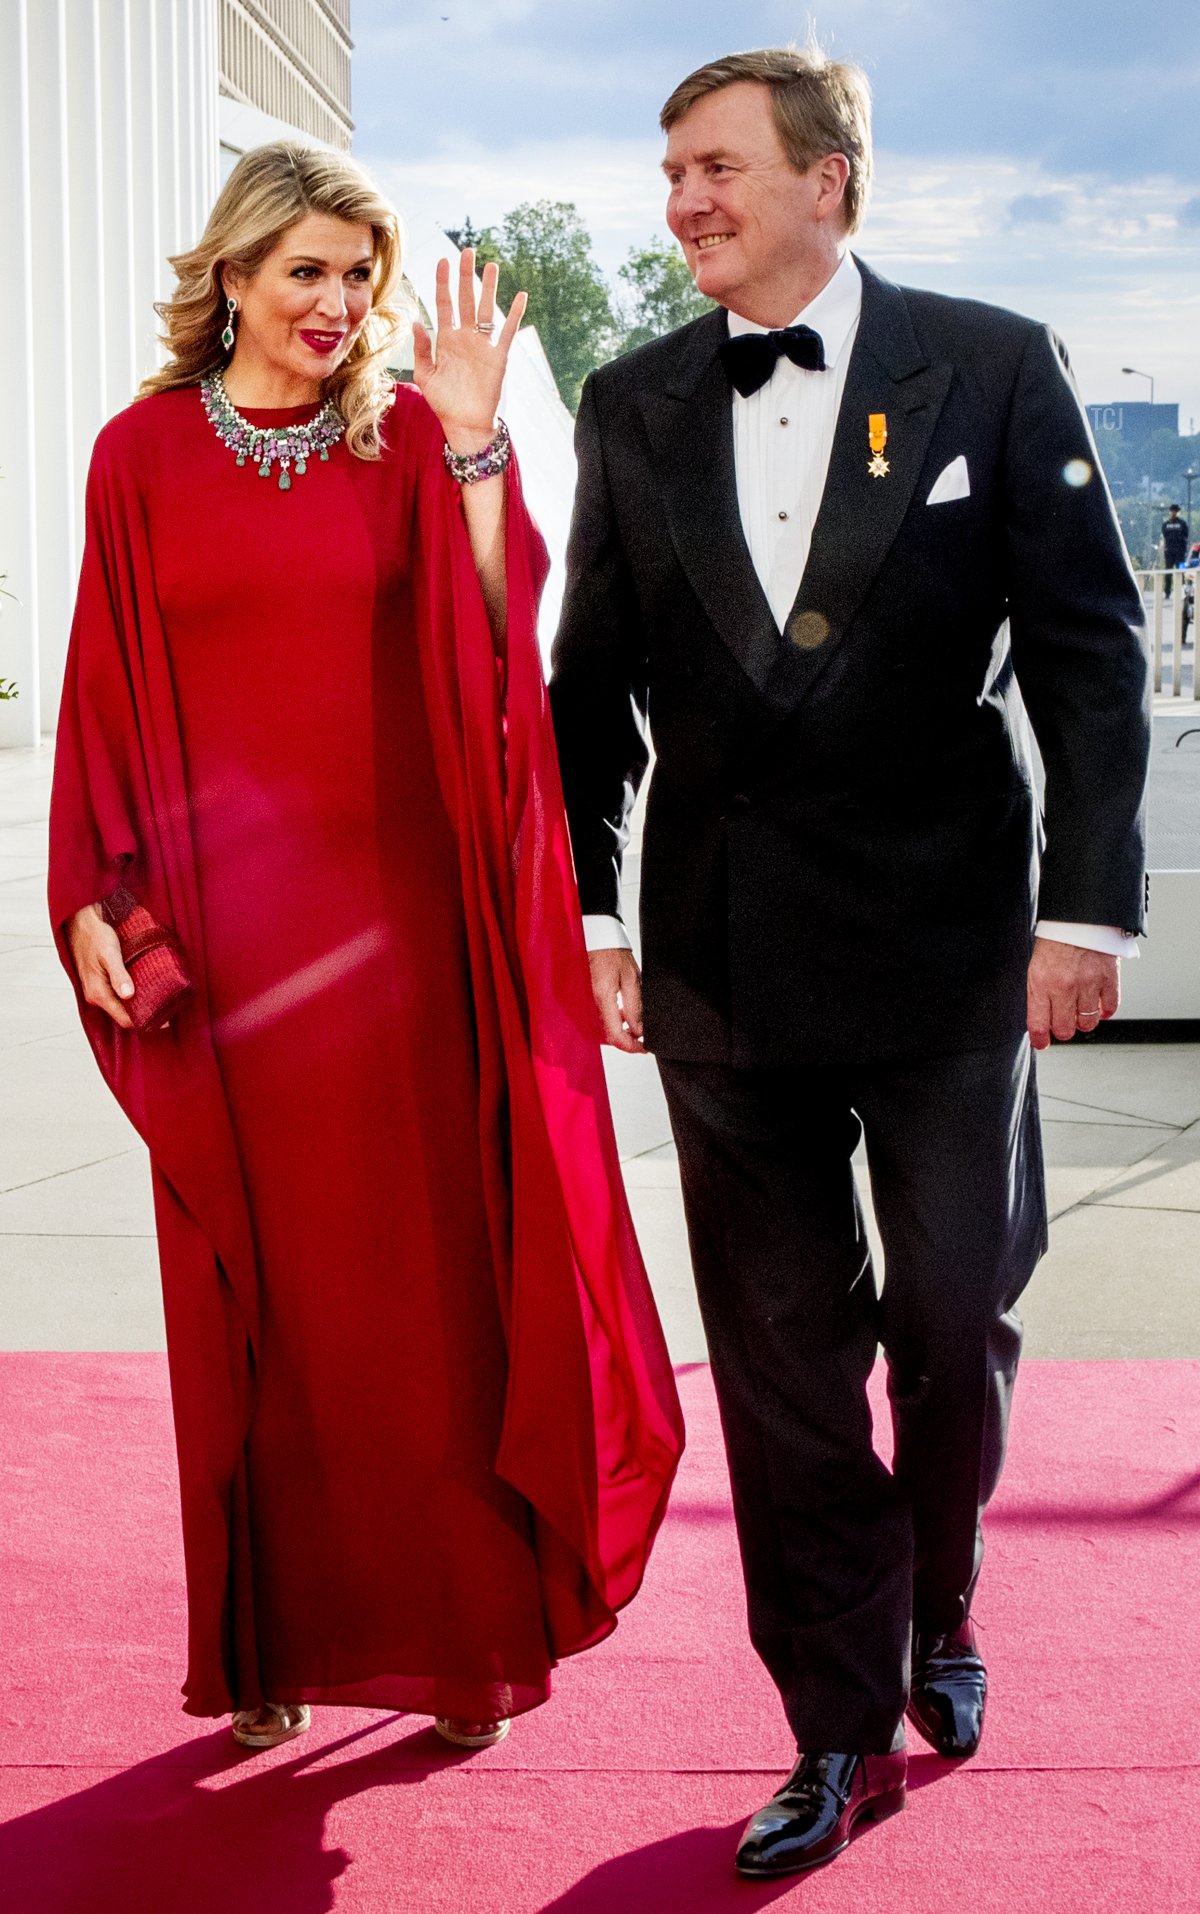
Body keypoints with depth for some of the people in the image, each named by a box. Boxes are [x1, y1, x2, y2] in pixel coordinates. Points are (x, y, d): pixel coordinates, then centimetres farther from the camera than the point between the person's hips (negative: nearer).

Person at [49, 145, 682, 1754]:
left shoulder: (409, 437, 5)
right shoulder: (144, 453, 5)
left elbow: (493, 643, -8)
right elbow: (108, 697, 5)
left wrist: (473, 442, -15)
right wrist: (91, 898, -3)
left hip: (393, 904, 0)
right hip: (224, 911, 0)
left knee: (426, 1270, 3)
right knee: (256, 1284, 6)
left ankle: (465, 1636, 15)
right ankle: (272, 1649, 18)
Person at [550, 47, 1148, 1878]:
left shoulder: (990, 367, -2)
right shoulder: (636, 405, 7)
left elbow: (1087, 651, -3)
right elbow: (596, 680, 10)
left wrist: (1085, 905, -8)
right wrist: (580, 906, 3)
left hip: (946, 946, -2)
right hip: (725, 955, 2)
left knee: (958, 1316, 6)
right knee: (781, 1353, 7)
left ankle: (936, 1613, 36)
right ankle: (843, 1726, 20)